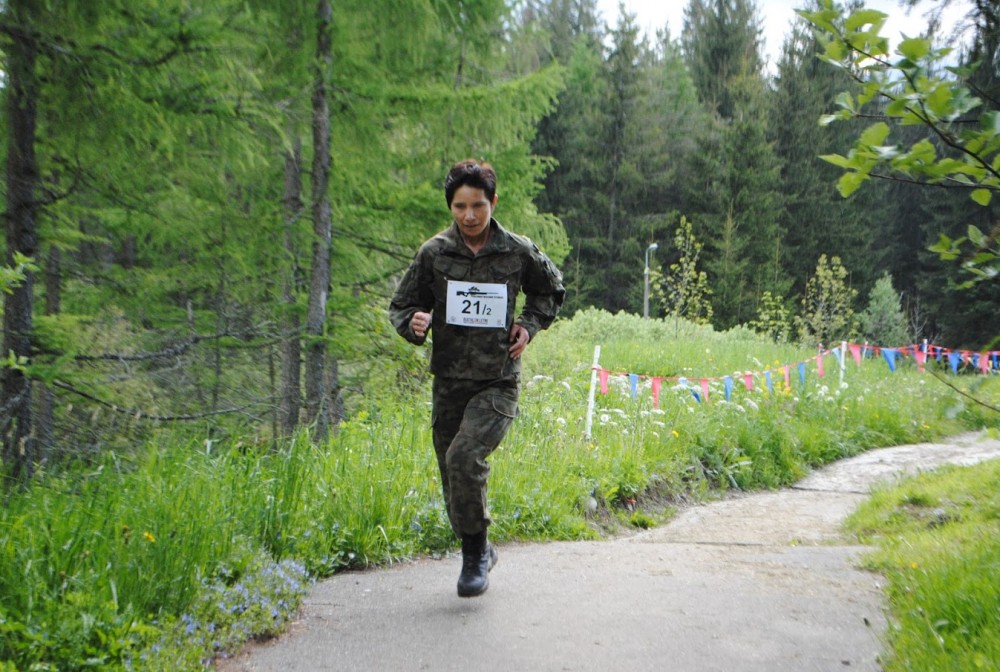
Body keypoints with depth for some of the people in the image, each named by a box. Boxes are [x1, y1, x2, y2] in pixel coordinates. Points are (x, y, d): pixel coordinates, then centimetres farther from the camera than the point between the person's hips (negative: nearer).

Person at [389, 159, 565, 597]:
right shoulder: (433, 253, -2)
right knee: (452, 477, 8)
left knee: (464, 457, -23)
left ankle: (476, 551, -2)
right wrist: (414, 324, -16)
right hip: (449, 383, 3)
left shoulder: (519, 252, -2)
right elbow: (401, 306, 7)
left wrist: (529, 325, 2)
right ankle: (477, 554, 32)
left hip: (498, 383, -2)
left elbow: (551, 291, 18)